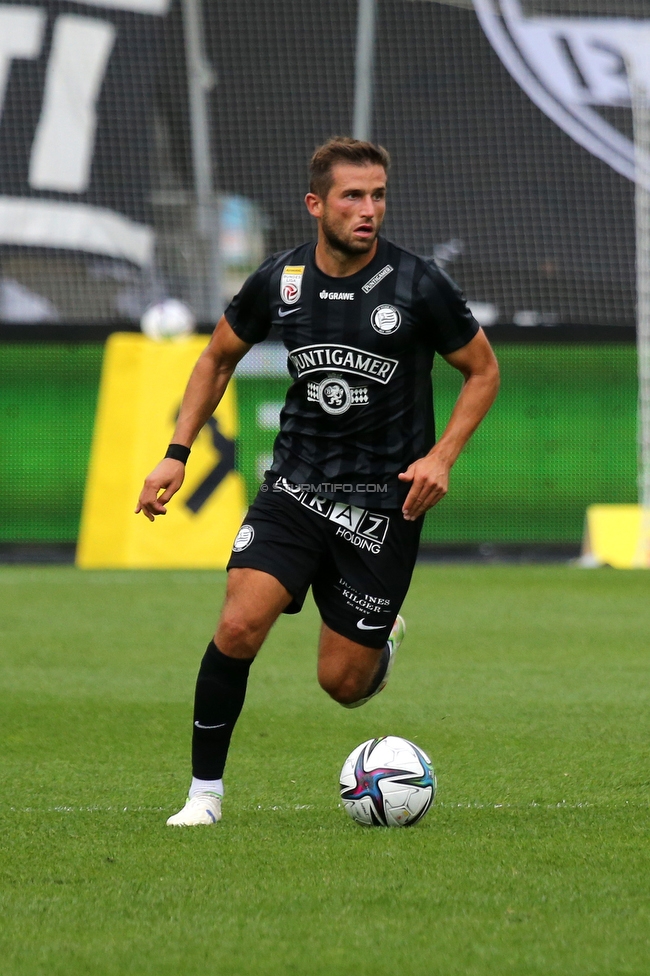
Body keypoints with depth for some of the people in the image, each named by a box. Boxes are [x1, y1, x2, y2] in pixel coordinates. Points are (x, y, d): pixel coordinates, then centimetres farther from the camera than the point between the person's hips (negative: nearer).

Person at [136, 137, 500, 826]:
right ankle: (205, 791, -5)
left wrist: (441, 456, -10)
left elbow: (483, 370, 3)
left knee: (342, 683, 0)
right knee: (239, 626, -20)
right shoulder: (278, 282, -3)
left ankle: (383, 642, 38)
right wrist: (177, 453, 6)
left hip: (385, 500, -2)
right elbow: (218, 357, 15)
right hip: (295, 484, 2)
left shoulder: (418, 286, -10)